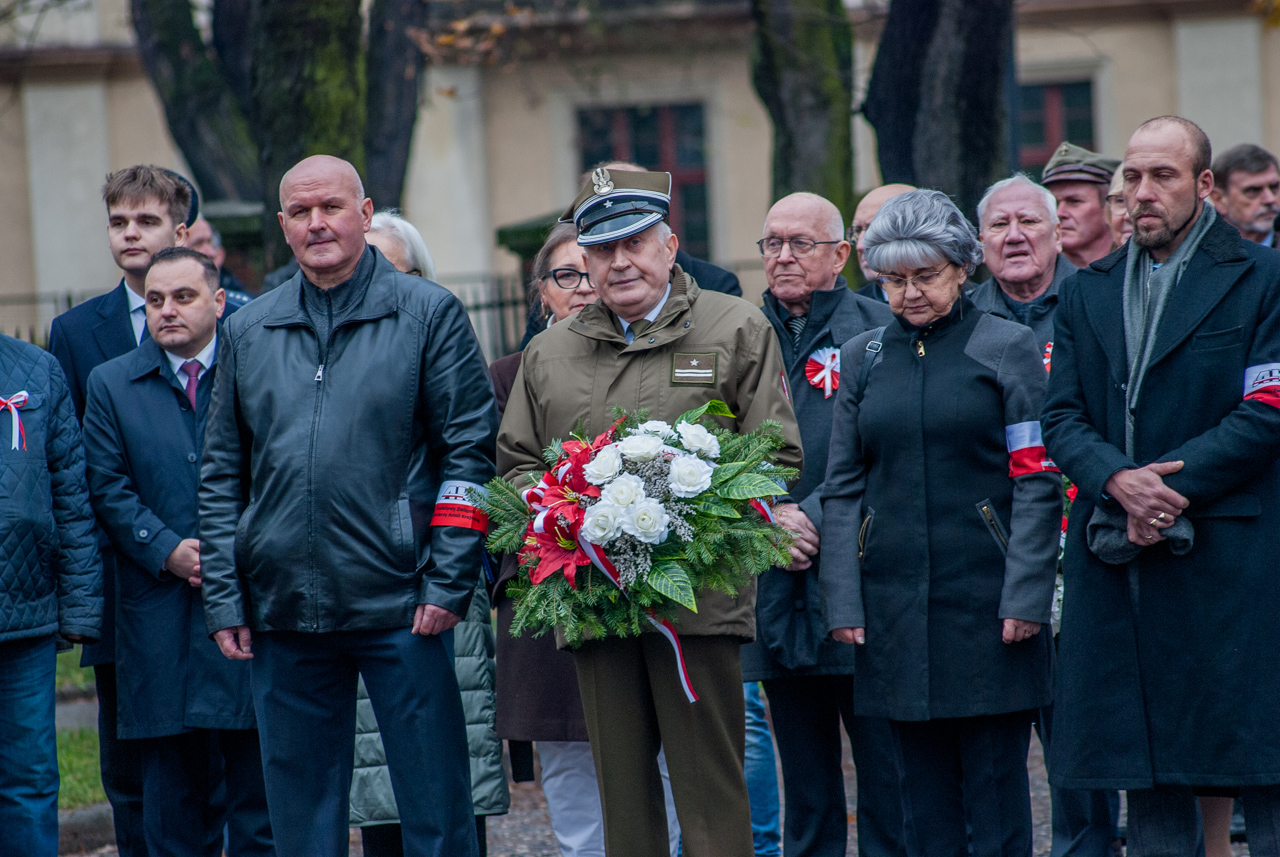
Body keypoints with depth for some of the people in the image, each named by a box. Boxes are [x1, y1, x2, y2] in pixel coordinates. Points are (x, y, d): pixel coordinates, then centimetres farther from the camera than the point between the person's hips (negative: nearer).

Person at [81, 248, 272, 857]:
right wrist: (168, 550, -10)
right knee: (172, 779, 4)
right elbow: (108, 487, 3)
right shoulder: (111, 384, 8)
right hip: (161, 612, 1)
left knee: (260, 776, 0)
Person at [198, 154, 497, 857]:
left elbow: (470, 451, -2)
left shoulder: (428, 315, 1)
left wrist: (448, 584, -10)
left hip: (400, 611, -3)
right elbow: (222, 476, 13)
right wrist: (222, 600, 5)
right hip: (281, 614, 3)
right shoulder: (247, 333, 11)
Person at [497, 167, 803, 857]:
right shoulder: (549, 354, 17)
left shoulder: (736, 331, 6)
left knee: (709, 787, -5)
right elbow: (516, 465, 21)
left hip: (698, 596, -4)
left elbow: (776, 461, 2)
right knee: (621, 786, 6)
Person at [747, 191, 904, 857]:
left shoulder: (875, 329, 0)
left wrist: (813, 517, -15)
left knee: (885, 777, -3)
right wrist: (767, 517, -7)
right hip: (778, 588, 4)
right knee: (805, 784, 9)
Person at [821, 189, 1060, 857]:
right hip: (895, 601, 3)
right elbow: (843, 489, 11)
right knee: (924, 798, 6)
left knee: (996, 792, -1)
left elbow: (1036, 482, -3)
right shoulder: (863, 358, 11)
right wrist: (843, 602, 2)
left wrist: (1024, 596, -11)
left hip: (986, 601, -3)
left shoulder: (1007, 347, 1)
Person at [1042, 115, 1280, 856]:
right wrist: (1119, 481, -13)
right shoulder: (1088, 293, 15)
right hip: (1117, 560, 4)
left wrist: (1168, 488, -14)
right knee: (1148, 779, 7)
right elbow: (1062, 418, 8)